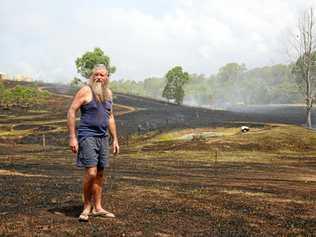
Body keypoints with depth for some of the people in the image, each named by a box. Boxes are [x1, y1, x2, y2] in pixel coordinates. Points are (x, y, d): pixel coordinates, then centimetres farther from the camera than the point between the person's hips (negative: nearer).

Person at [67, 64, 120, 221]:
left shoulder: (108, 93, 13)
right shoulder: (85, 91, -7)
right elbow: (71, 112, -9)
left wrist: (115, 139, 15)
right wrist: (72, 137, -14)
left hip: (103, 137, 6)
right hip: (87, 136, -6)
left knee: (99, 174, 9)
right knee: (91, 172, -13)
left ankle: (97, 208, 18)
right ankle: (87, 206, 6)